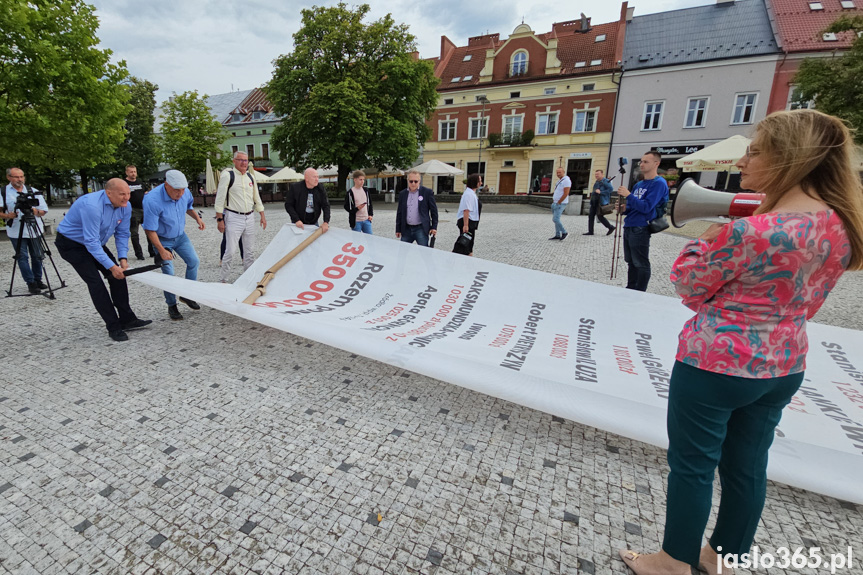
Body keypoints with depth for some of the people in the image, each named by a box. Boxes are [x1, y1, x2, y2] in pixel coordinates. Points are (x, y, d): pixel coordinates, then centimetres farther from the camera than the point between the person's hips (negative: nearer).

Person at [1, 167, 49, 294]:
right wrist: (7, 215, -17)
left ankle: (38, 280, 21)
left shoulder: (33, 191, 8)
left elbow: (44, 211, 6)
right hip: (16, 232, -2)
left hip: (35, 230, 2)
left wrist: (36, 211, -14)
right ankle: (31, 283, 3)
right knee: (22, 257, -2)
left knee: (37, 256, 8)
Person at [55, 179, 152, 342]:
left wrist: (122, 258, -17)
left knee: (117, 275, -1)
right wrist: (111, 266, -34)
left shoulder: (125, 207, -12)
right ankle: (114, 328, -9)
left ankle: (127, 319, 6)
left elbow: (122, 234, -4)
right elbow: (91, 242, -33)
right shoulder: (91, 206, -34)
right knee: (95, 283, -14)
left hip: (95, 242, 7)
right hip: (71, 243, -7)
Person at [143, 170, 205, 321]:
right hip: (162, 239, -6)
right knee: (168, 273, -6)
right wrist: (162, 251, -25)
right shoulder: (153, 200, -31)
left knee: (193, 261, 3)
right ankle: (172, 306, 10)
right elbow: (150, 230, -25)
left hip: (180, 236, 6)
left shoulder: (185, 193, -13)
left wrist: (197, 218, -6)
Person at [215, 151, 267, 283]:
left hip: (249, 217, 6)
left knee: (250, 250, 10)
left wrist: (262, 215, 15)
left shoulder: (250, 177, 12)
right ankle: (223, 279, 5)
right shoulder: (227, 175, -6)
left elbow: (257, 198, 19)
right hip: (234, 218, -6)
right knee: (231, 251, -8)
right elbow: (220, 199, -8)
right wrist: (220, 219, -11)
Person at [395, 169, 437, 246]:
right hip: (406, 229, 4)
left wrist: (434, 227, -4)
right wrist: (398, 229, 12)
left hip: (421, 229, -4)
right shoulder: (402, 194, 9)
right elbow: (399, 212, 13)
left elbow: (433, 210, 1)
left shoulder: (427, 192, -3)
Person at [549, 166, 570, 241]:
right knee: (556, 219, 9)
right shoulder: (559, 180, 15)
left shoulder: (566, 180, -14)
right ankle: (557, 235, 15)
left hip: (560, 204, -9)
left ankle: (564, 232, 0)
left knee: (555, 219, -14)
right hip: (555, 203, 9)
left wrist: (558, 202, -16)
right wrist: (553, 200, 12)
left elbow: (566, 194, -19)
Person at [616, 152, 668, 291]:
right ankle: (630, 290, 27)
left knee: (641, 264, -1)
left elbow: (646, 207, -19)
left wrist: (628, 195, -18)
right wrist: (623, 209, 2)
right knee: (631, 262, 16)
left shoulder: (658, 183, -9)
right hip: (628, 227, 9)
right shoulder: (639, 184, 16)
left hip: (640, 229, -9)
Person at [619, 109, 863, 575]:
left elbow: (687, 284, -13)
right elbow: (807, 300, 12)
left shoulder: (749, 231, -25)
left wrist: (709, 236, -3)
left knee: (691, 465, 10)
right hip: (785, 365, 8)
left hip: (715, 364, -8)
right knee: (748, 466, 21)